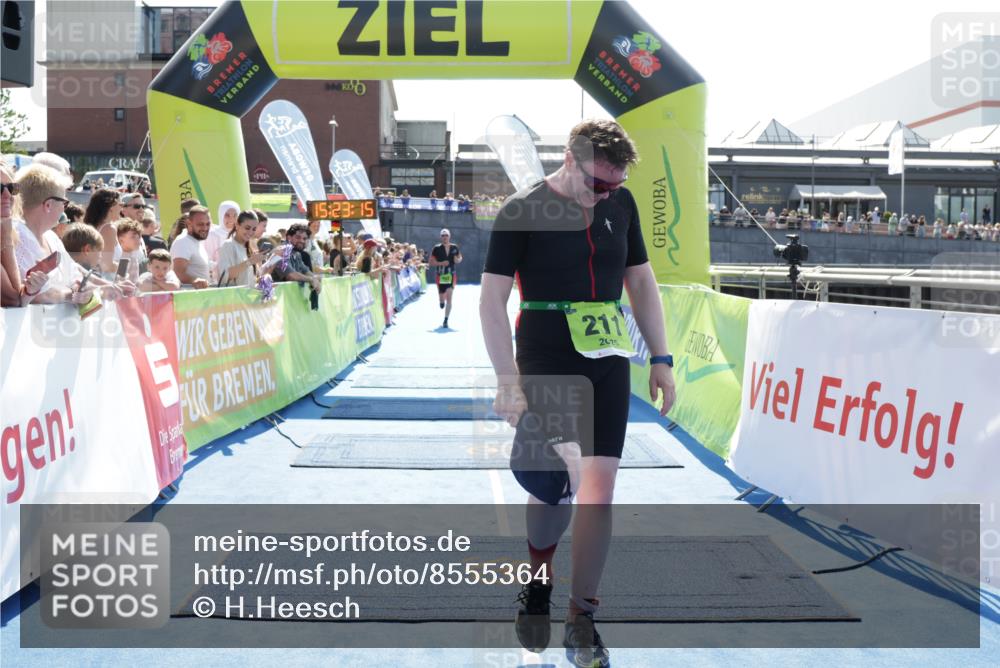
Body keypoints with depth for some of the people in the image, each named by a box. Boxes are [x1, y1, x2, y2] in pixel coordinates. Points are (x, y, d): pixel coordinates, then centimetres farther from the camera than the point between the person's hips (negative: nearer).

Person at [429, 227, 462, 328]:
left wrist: (457, 259, -7)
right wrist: (441, 263, -21)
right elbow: (431, 262, -5)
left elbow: (460, 258, 17)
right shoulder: (437, 248, -4)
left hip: (451, 275, 1)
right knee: (442, 302, 4)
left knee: (449, 299, -7)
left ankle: (446, 321, -1)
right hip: (441, 276, -1)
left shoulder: (454, 248, 3)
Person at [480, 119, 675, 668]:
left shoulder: (621, 204, 7)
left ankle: (581, 621, 11)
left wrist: (660, 359, 12)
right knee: (556, 480, -9)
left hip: (607, 360, 4)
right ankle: (537, 583, 22)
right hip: (544, 363, -4)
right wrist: (508, 378, -13)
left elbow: (642, 282, 16)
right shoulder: (522, 211, -7)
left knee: (599, 483, -2)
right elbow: (492, 298, -8)